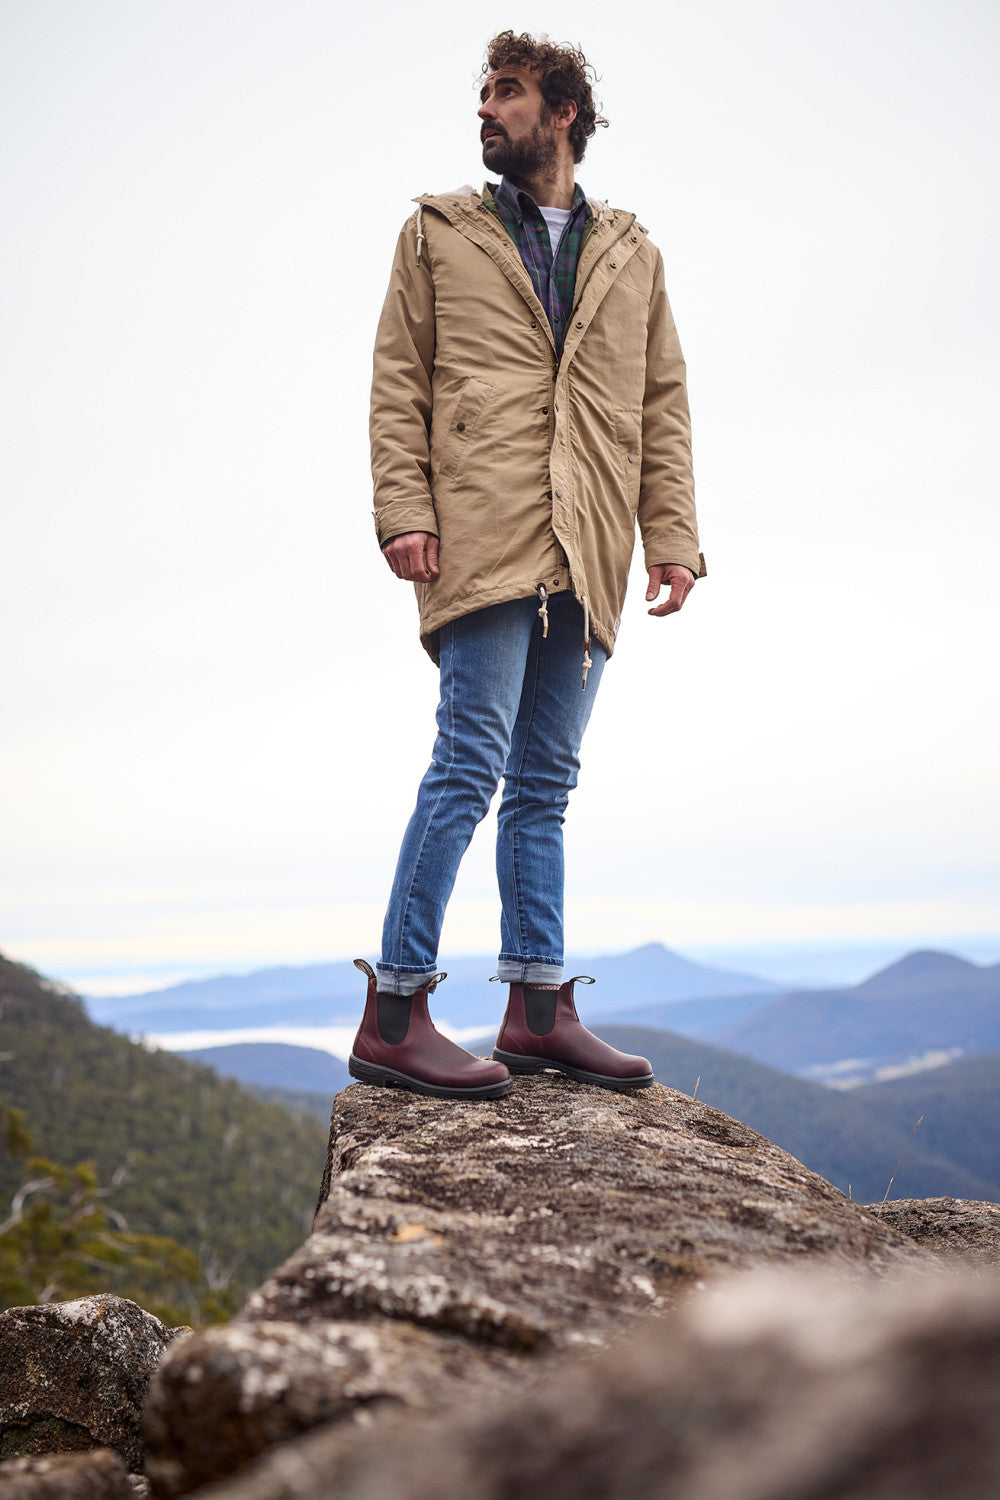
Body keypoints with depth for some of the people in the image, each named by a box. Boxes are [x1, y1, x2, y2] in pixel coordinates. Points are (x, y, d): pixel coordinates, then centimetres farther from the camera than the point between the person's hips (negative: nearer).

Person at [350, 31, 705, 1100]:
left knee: (545, 779, 4)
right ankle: (394, 1012, -9)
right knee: (471, 761, -13)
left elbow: (664, 406, 17)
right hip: (484, 532, -3)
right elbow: (397, 380, 8)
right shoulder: (440, 233, 16)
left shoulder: (631, 256, 22)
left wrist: (672, 535, 6)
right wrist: (404, 509, -6)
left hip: (584, 555, 4)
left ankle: (536, 1008, 8)